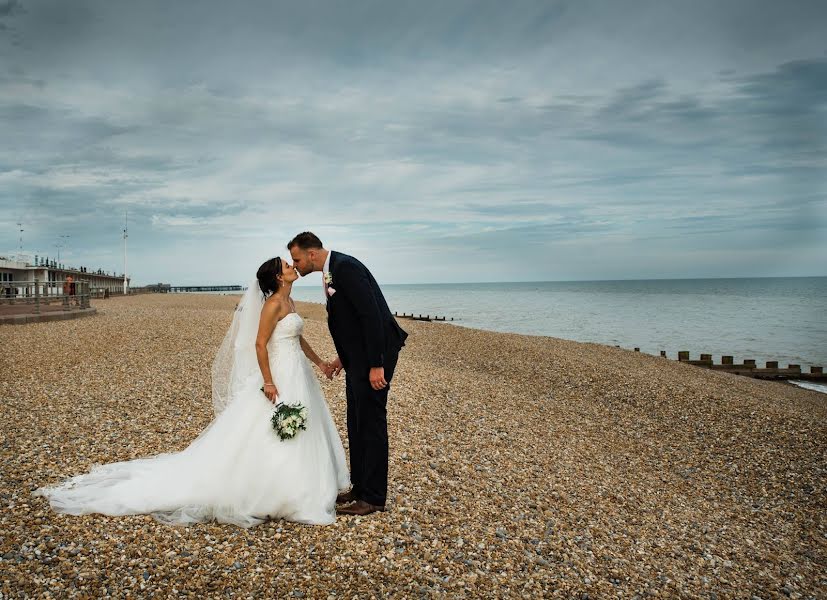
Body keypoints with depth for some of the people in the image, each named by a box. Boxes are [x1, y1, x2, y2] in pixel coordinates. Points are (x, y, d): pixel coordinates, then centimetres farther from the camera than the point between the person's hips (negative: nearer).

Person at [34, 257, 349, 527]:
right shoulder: (273, 304, -16)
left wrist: (319, 362, 26)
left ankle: (286, 491, 25)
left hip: (298, 377, 10)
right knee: (271, 437, -6)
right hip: (280, 378, -10)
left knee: (295, 436, 15)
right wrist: (268, 381, -24)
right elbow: (259, 344, -20)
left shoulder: (289, 302, 12)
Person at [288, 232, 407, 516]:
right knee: (356, 423, 15)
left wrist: (376, 365, -24)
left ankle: (373, 497, 9)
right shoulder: (330, 271, 12)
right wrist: (343, 357, 22)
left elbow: (371, 314, -24)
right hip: (358, 355, 10)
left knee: (371, 422, -2)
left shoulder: (345, 267, -19)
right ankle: (360, 488, 27)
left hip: (375, 353, -10)